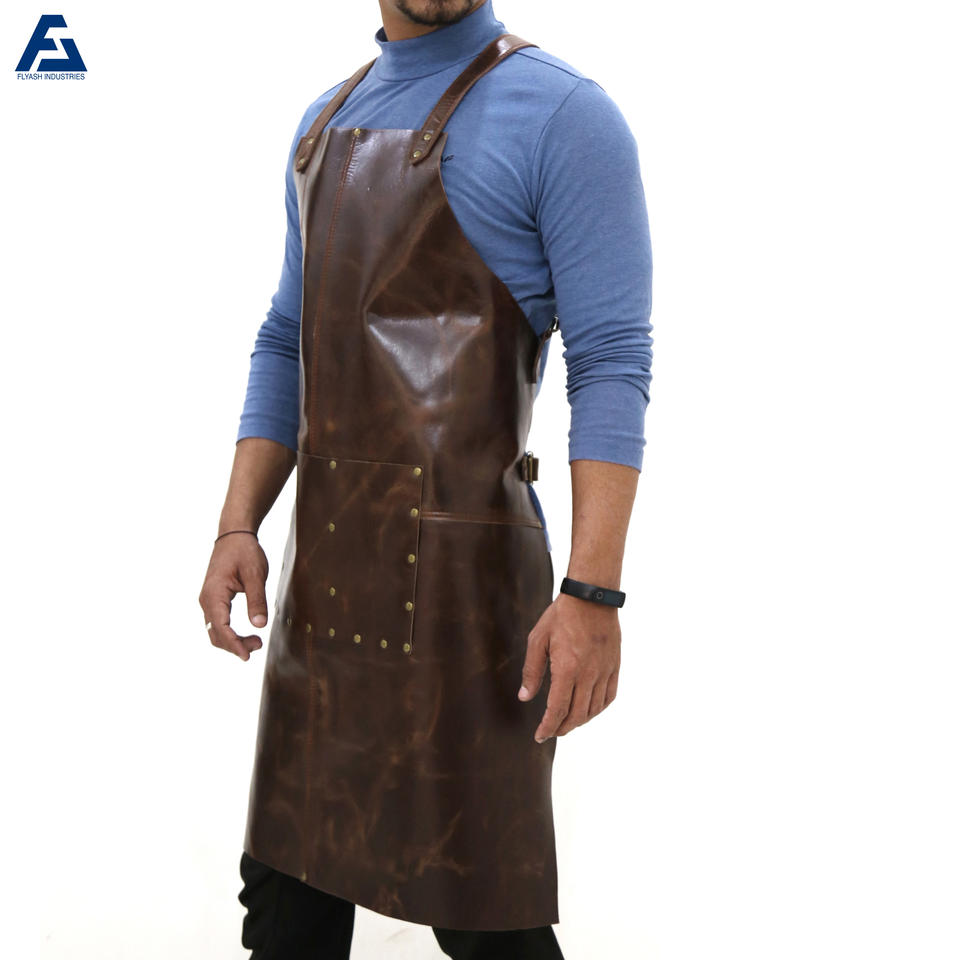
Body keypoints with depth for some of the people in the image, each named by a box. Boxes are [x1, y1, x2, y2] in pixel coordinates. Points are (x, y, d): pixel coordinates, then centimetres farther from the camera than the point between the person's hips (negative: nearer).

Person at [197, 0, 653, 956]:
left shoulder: (562, 115, -8)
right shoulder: (326, 121, 14)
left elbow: (611, 367, -14)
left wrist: (592, 593, -21)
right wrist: (237, 527, 8)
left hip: (461, 581, -6)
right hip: (324, 576, 7)